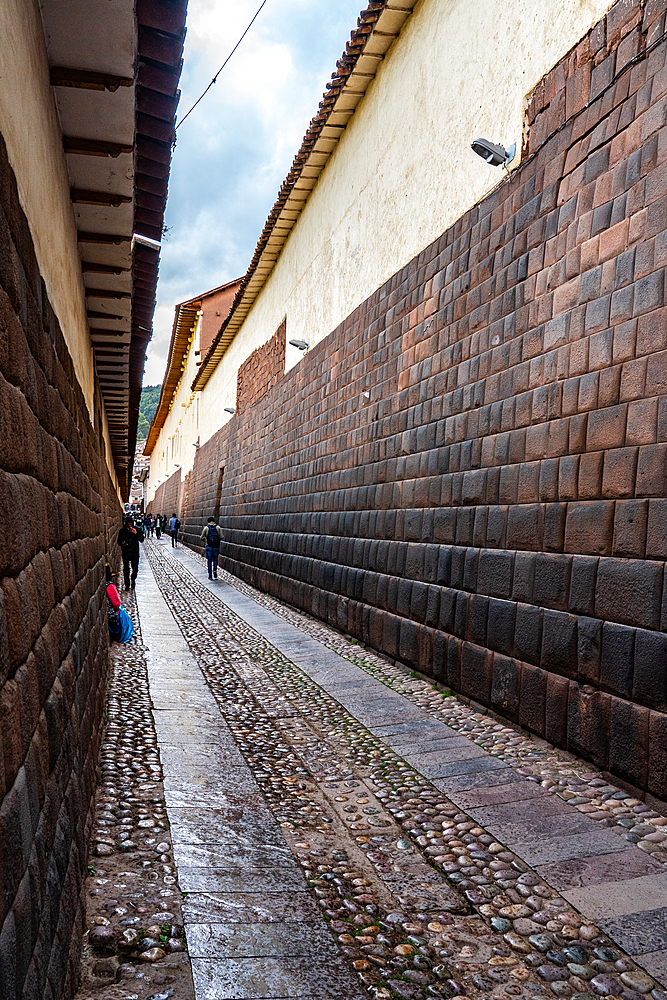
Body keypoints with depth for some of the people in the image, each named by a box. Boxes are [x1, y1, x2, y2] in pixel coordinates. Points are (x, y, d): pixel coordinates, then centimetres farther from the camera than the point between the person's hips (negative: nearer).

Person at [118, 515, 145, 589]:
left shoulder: (137, 530, 5)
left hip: (135, 552, 0)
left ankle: (133, 579, 30)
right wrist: (122, 543, -12)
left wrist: (136, 533, -12)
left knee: (135, 568, 0)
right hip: (126, 552, 0)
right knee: (126, 569, -2)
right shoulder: (122, 531, 5)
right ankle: (127, 585, 10)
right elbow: (119, 541, 11)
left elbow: (142, 539, 2)